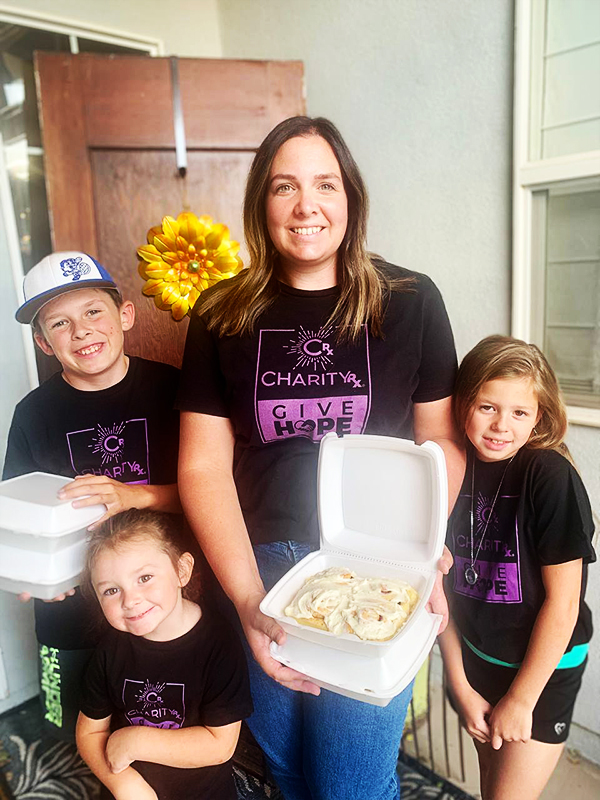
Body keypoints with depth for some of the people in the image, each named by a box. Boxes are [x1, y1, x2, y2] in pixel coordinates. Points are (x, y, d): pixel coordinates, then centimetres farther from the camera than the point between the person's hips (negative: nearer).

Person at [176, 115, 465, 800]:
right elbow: (203, 465, -5)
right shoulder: (222, 315, -2)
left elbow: (439, 440, 0)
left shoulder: (410, 302, -4)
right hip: (258, 567, 2)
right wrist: (246, 596, -14)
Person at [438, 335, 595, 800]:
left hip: (543, 670, -4)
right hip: (475, 661, 4)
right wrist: (461, 687, -2)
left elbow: (562, 603, -17)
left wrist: (520, 699, -11)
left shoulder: (550, 476, -21)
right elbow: (443, 586, -3)